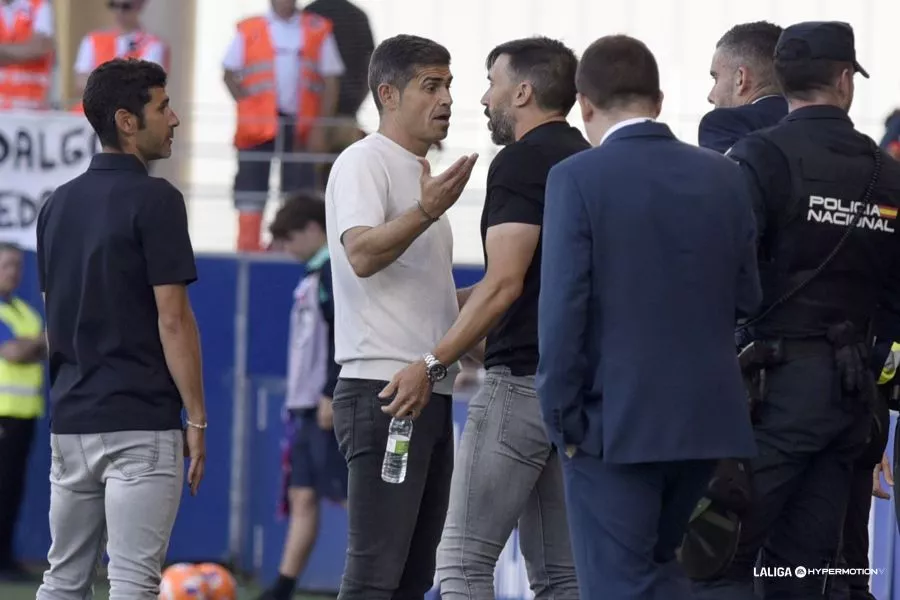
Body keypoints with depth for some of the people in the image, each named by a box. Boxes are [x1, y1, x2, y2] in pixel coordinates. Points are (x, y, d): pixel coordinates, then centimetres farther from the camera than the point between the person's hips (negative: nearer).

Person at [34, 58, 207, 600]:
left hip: (71, 419, 7)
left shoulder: (60, 203, 12)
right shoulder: (154, 200, -11)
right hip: (142, 423, -7)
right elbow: (172, 319, -14)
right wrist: (197, 419, -8)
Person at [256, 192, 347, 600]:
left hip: (328, 406, -9)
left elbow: (342, 337, -19)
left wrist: (331, 394, -22)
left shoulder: (337, 271, -11)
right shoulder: (314, 276, 18)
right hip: (306, 406, 9)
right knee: (303, 495, 7)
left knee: (348, 494, -9)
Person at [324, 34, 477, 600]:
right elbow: (362, 254, -24)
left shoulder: (420, 174, 22)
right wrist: (427, 212, -37)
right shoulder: (365, 163, -7)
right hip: (383, 389, -10)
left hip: (430, 393, 10)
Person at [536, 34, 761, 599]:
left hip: (615, 424, -5)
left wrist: (561, 415, -6)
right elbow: (748, 297, 6)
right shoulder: (725, 177, 5)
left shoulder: (578, 179, -10)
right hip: (707, 419, 5)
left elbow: (563, 306, -14)